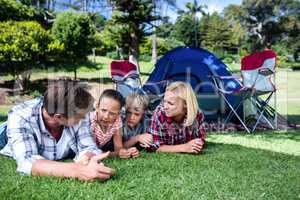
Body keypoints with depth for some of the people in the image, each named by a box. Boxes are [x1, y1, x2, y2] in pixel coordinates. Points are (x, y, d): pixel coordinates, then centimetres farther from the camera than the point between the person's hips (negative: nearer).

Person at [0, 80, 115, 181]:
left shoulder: (78, 114, -18)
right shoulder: (20, 117, -28)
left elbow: (87, 147, -15)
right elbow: (27, 162, -38)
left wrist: (88, 159, -39)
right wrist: (77, 170, -51)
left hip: (62, 164, 3)